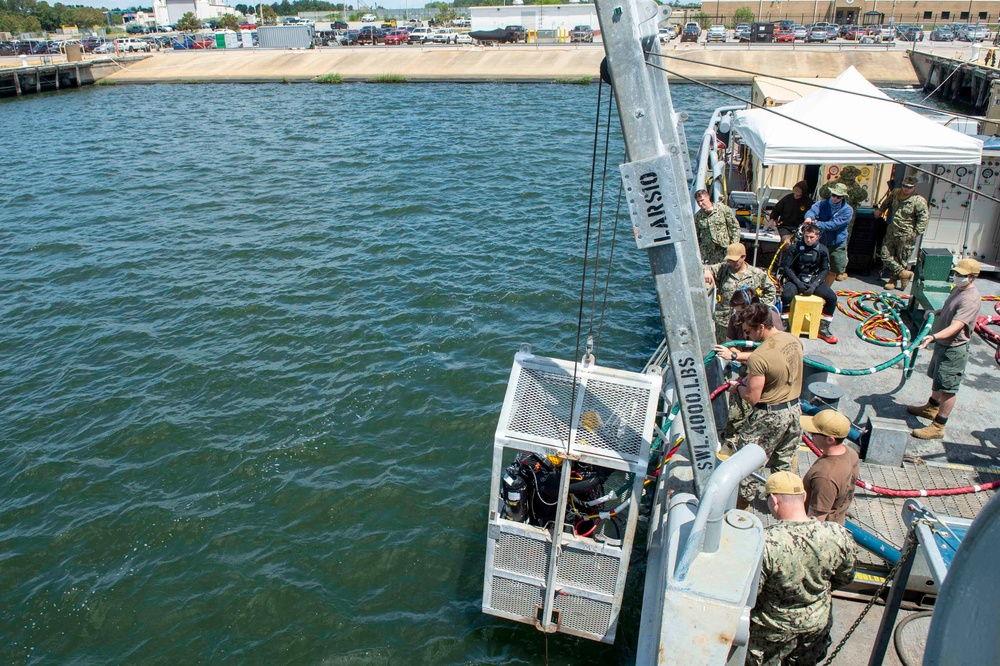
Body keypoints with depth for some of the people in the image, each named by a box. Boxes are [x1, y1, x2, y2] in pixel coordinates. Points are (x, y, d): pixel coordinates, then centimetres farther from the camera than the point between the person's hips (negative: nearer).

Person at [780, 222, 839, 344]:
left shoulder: (822, 250, -3)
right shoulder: (795, 248, -8)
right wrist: (798, 283, -17)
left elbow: (825, 270, 1)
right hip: (796, 278, -2)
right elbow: (786, 267, -7)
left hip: (815, 279, 2)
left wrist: (814, 284, -14)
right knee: (786, 295, -33)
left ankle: (823, 329, -2)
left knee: (832, 297, -18)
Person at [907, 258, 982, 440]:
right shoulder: (958, 288, 5)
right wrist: (936, 313, 5)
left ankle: (938, 427, 4)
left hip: (954, 349, -10)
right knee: (937, 379, 26)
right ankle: (932, 408, 46)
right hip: (943, 343, 10)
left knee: (948, 388, -2)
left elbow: (955, 327, -36)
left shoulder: (970, 300, -26)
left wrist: (934, 337, -49)